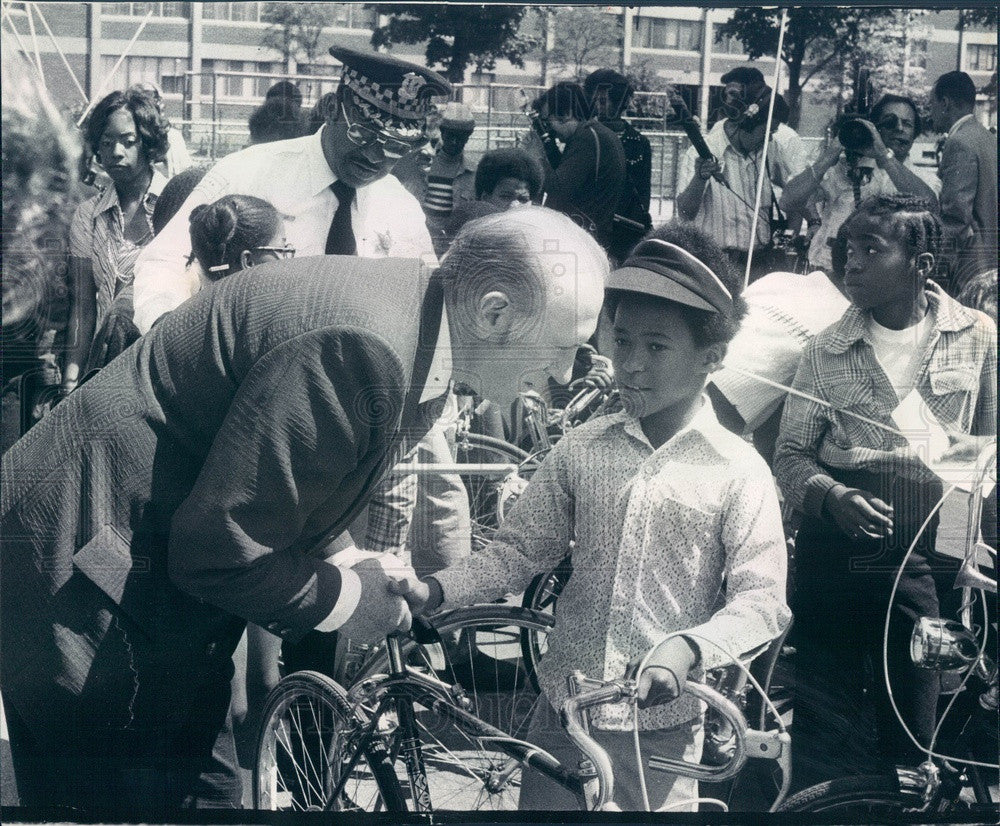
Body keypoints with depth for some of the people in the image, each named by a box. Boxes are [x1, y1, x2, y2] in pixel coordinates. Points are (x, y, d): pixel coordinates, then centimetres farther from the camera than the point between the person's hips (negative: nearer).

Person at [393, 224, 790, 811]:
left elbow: (761, 600, -12)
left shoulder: (738, 471, -8)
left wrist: (687, 649, -29)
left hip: (661, 728, -3)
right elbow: (519, 549, 5)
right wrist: (433, 592, -9)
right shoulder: (584, 448, 1)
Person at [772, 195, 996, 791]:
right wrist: (831, 497, -16)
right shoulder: (828, 350, 2)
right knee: (825, 727, 5)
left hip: (927, 557, 0)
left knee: (915, 731, 5)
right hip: (834, 552, 1)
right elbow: (790, 455, 3)